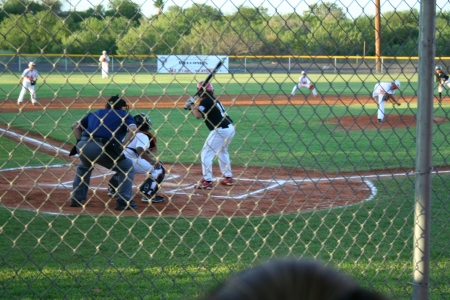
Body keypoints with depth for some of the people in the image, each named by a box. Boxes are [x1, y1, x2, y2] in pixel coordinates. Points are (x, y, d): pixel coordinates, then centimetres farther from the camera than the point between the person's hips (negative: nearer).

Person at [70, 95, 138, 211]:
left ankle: (76, 198, 32)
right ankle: (124, 201, 9)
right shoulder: (124, 115, 18)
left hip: (83, 146, 5)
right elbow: (133, 129, -2)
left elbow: (75, 126, 27)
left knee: (84, 167, 37)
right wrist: (122, 146, 0)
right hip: (104, 148, -5)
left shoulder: (95, 113, 31)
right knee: (128, 168, 16)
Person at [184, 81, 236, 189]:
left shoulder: (205, 101, -9)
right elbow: (200, 113, 21)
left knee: (206, 154, -1)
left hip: (220, 130, -9)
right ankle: (228, 177, 35)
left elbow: (198, 116, -19)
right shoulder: (213, 100, 18)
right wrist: (192, 107, 12)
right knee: (222, 152, 30)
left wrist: (192, 105, -5)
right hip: (230, 128, 9)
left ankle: (207, 181, -6)